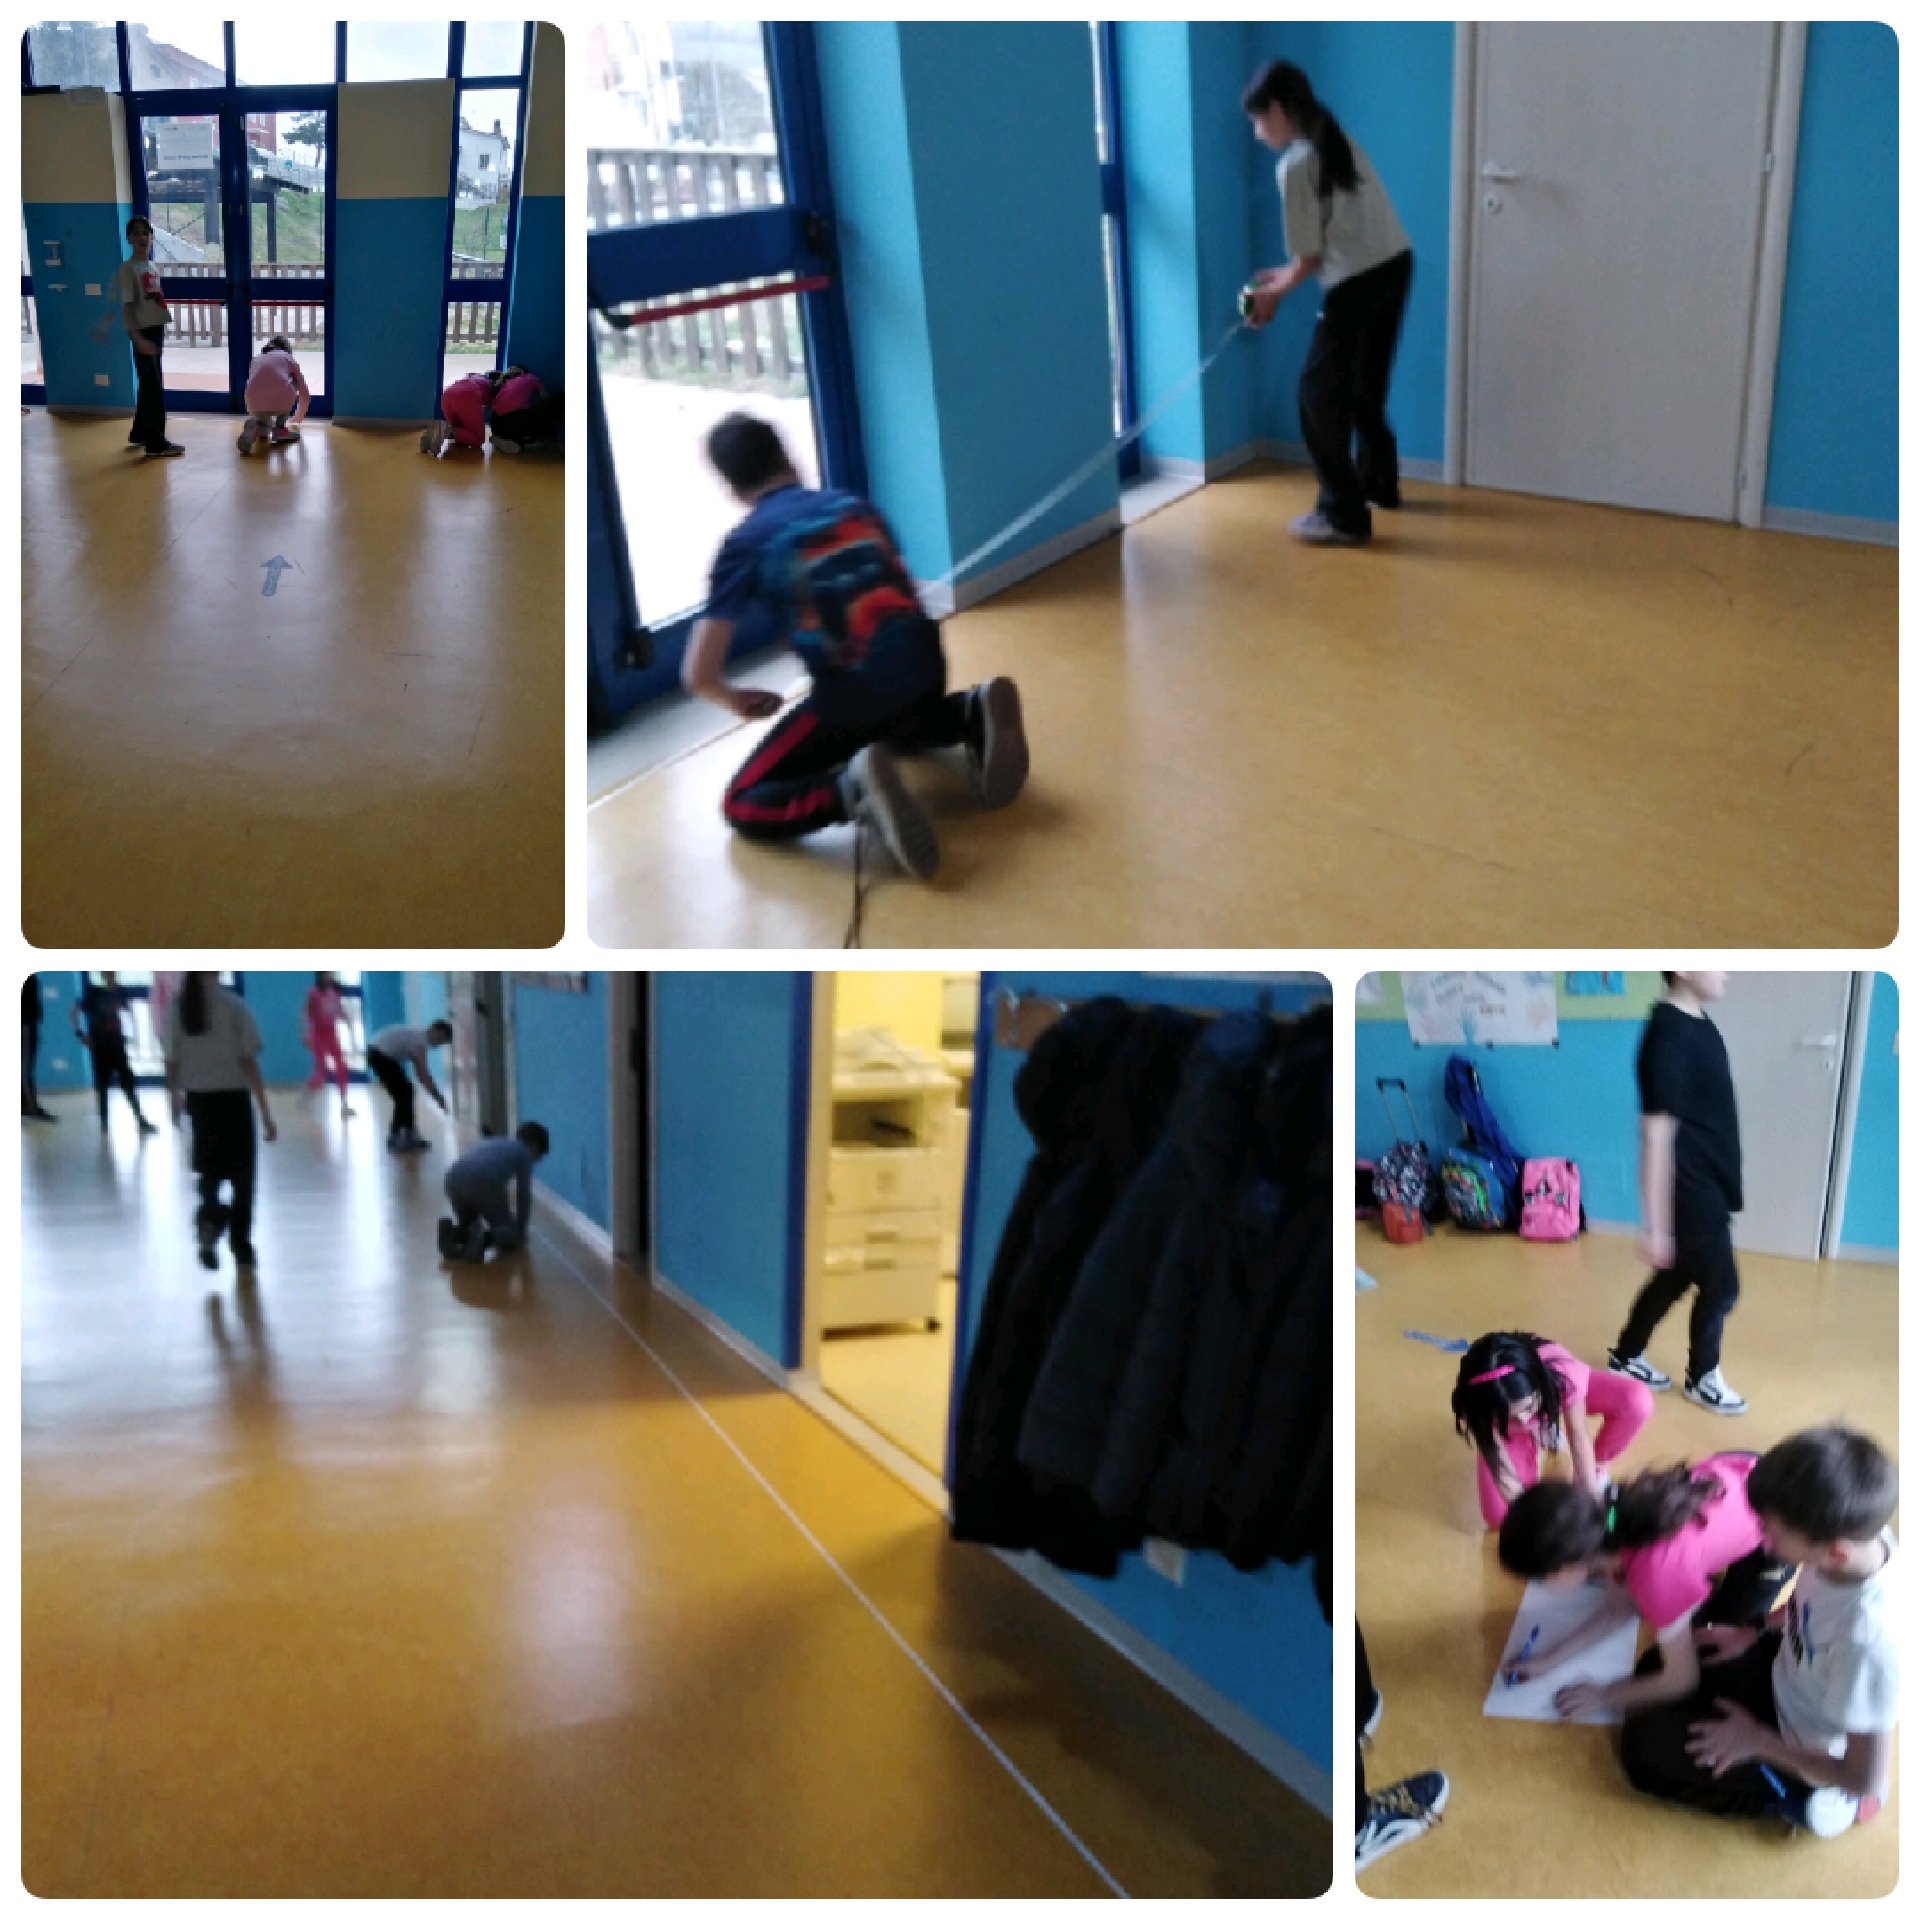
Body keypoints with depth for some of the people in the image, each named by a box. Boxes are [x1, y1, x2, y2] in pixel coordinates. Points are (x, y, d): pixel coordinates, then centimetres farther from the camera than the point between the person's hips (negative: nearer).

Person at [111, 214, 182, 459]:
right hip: (142, 332, -8)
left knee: (148, 384, 16)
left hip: (156, 329, 8)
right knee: (152, 386, -7)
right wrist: (138, 337, -26)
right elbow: (127, 307, -17)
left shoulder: (153, 268, 12)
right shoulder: (127, 269, -12)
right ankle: (156, 443, -5)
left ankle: (140, 433, 28)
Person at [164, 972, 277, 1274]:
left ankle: (210, 1219, -7)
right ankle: (243, 1254, 11)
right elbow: (249, 1062, -13)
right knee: (242, 1176, 10)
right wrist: (265, 1111, -10)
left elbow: (172, 1063, 0)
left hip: (198, 1099, 3)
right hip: (234, 1099, -3)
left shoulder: (176, 1007, -3)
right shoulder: (235, 1006, -12)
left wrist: (175, 1097, 19)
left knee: (210, 1169, 21)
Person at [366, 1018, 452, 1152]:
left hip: (380, 1054, 10)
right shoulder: (420, 1040, -18)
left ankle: (409, 1135, 17)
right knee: (403, 1095, -8)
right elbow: (423, 1073, -21)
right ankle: (394, 1139, -5)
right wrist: (438, 1097, -16)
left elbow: (421, 1072, 21)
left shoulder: (419, 1036, 13)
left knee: (406, 1091, 13)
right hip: (380, 1055, -10)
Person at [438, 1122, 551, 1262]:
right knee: (510, 1234, 13)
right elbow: (524, 1194, 22)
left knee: (467, 1226, 30)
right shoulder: (524, 1153, 23)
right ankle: (485, 1236, -19)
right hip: (484, 1183, -6)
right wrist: (520, 1229, 34)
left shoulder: (494, 1144, 40)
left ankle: (451, 1231, -4)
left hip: (454, 1179, 6)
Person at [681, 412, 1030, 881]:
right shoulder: (853, 505, 13)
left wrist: (738, 700, 17)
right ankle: (973, 714, 9)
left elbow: (698, 674, -5)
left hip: (853, 697, -5)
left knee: (744, 806, 7)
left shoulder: (744, 545, 0)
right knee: (900, 723, 42)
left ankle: (852, 788, -22)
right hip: (923, 667, 6)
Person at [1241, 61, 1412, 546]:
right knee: (1365, 385, 24)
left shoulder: (1295, 165, -12)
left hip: (1359, 284, -9)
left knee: (1320, 395, -1)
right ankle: (1379, 483, 40)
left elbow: (1310, 257, -8)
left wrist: (1274, 294, 8)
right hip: (1394, 265, 9)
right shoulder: (1335, 142, 15)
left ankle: (1344, 515, -1)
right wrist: (1286, 274, 23)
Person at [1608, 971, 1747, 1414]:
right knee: (1721, 1285, 7)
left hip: (1708, 1184, 9)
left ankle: (1626, 1357, 37)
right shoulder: (1669, 1035, -26)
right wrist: (1655, 1226, -23)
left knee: (1676, 1277, 20)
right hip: (1691, 1189, -9)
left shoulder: (1699, 1024, 4)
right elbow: (1656, 1135, -25)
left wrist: (1725, 1185, 23)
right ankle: (1702, 1378, 29)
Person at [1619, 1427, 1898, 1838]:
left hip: (1801, 1748, -8)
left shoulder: (1869, 1638, -44)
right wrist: (1754, 1632, 5)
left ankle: (1798, 1800, 5)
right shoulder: (1861, 1533, -24)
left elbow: (1864, 1778, -28)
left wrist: (1757, 1740, -17)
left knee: (1642, 1748, 2)